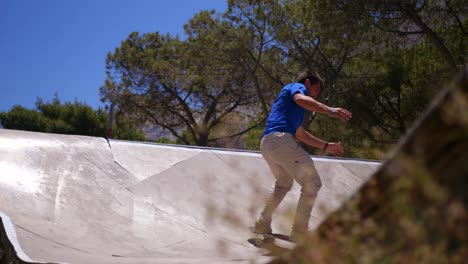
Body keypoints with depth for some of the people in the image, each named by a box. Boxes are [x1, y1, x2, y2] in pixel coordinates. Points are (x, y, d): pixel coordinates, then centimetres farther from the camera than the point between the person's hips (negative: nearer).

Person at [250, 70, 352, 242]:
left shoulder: (295, 108, 35)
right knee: (312, 183, -4)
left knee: (284, 184, 30)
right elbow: (300, 99, -17)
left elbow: (301, 134, 41)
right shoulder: (297, 87, 9)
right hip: (281, 139, -10)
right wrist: (330, 111, -27)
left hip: (266, 144, 10)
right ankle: (299, 232, -5)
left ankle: (262, 225, 25)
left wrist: (325, 146, 40)